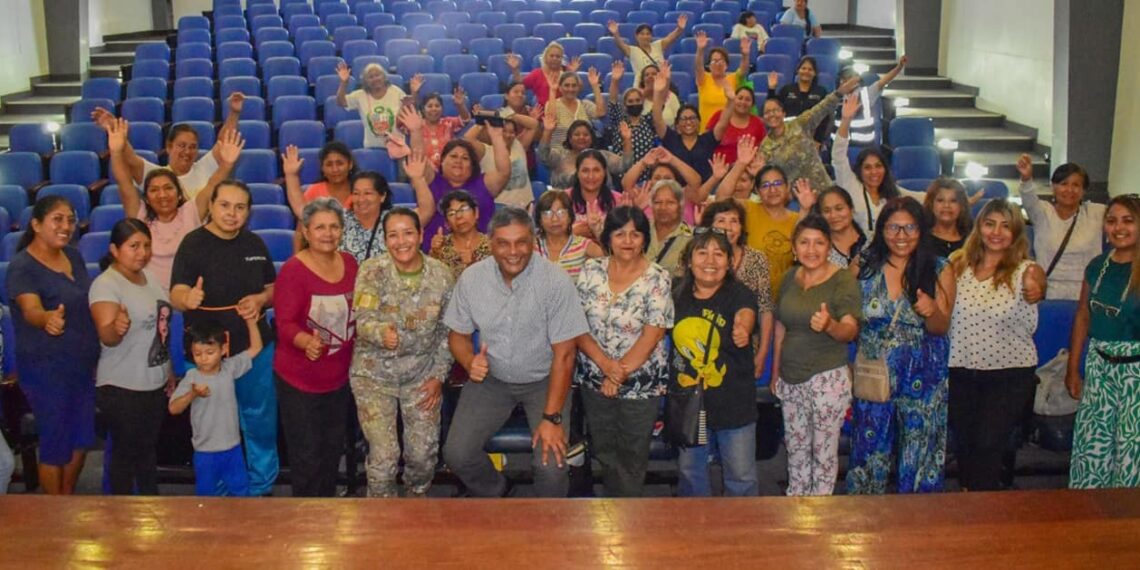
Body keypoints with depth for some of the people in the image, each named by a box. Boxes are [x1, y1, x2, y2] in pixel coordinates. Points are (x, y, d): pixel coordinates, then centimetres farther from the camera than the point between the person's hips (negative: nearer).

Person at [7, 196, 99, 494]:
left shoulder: (73, 256, 5)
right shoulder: (22, 267, -17)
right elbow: (31, 310, -33)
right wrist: (47, 319, -54)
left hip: (83, 364, 7)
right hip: (46, 368, -7)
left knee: (81, 439, 16)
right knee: (56, 444, 3)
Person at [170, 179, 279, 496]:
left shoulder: (255, 244, 5)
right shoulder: (194, 244, -10)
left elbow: (273, 287, 14)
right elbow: (176, 294, -20)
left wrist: (260, 299, -9)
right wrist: (187, 298, -44)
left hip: (256, 347, 4)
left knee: (261, 422, 15)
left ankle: (261, 487, 33)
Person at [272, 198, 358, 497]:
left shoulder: (349, 262, 0)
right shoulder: (293, 270, -17)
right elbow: (285, 323, -23)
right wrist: (307, 342, -42)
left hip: (339, 377, 6)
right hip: (298, 380, -6)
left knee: (333, 450, 20)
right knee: (307, 456, 3)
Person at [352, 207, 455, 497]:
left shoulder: (441, 274, -6)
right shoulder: (372, 271, -12)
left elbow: (447, 331, 1)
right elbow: (363, 321, -19)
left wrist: (438, 376, -3)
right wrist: (382, 332, -41)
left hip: (422, 373, 2)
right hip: (374, 373, -2)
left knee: (424, 453, 4)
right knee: (384, 454, -5)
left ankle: (418, 496, 37)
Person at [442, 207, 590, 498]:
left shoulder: (556, 281, -21)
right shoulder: (471, 278, -10)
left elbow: (564, 354, -18)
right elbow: (458, 333, 3)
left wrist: (552, 417, -20)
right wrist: (470, 362, -20)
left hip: (544, 379, -3)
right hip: (492, 377, 3)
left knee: (551, 466, -18)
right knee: (456, 454, -8)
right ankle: (494, 493, 25)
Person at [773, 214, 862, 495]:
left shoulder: (844, 280, -10)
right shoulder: (790, 278, 7)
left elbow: (850, 331, -19)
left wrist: (830, 325, -40)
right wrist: (776, 371, 17)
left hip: (828, 378, -5)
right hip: (791, 377, 5)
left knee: (824, 450, 3)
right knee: (795, 447, 14)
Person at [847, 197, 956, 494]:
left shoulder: (939, 270, -1)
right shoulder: (864, 267, 2)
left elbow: (941, 329, -1)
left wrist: (932, 312, -23)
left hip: (922, 379, -1)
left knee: (919, 458, 4)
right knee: (869, 451, 6)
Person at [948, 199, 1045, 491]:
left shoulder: (1025, 270, -8)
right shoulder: (958, 263, 1)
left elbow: (1037, 284, -31)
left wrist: (1035, 291, -52)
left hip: (1010, 372, -3)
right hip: (961, 369, 3)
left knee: (988, 445, -2)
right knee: (964, 443, 13)